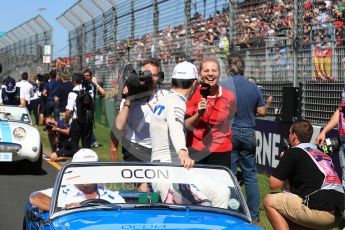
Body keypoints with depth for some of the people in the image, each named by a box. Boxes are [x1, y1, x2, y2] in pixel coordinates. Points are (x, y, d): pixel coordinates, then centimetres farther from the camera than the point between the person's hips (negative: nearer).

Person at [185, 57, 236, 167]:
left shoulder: (229, 96, 1)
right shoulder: (192, 94, -3)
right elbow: (185, 125, -5)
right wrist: (198, 114, -21)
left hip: (221, 152, 1)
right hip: (195, 152, -1)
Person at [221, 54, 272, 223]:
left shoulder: (223, 86, -8)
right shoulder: (254, 87, 3)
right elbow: (261, 112, 8)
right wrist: (267, 104, 28)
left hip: (229, 133, -3)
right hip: (248, 133, 3)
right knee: (250, 175, 10)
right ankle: (254, 215, 12)